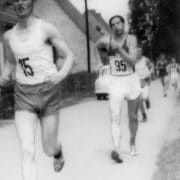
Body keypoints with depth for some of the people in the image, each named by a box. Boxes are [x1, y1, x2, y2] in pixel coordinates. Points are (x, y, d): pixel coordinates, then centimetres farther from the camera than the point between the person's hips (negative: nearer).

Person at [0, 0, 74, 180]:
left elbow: (69, 57, -2)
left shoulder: (46, 28, -7)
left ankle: (58, 152, 50)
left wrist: (61, 74, -23)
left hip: (48, 92, -2)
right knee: (27, 151, -13)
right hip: (23, 95, 2)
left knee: (49, 149, 11)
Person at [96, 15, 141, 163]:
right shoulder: (106, 40, -2)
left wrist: (119, 49, -29)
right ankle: (116, 150, -29)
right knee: (115, 118, -17)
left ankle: (132, 142, 39)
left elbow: (133, 61, -21)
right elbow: (98, 46, 23)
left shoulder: (131, 39, -9)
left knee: (133, 117, 14)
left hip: (132, 81, 0)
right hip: (115, 83, 0)